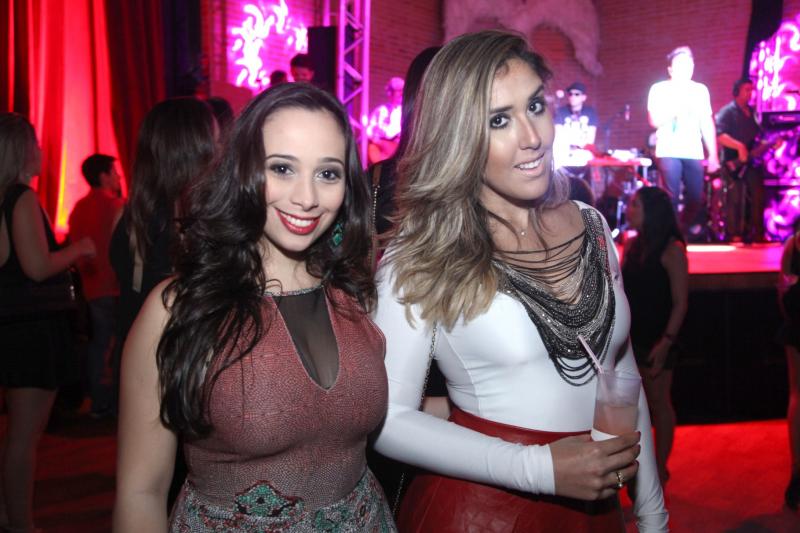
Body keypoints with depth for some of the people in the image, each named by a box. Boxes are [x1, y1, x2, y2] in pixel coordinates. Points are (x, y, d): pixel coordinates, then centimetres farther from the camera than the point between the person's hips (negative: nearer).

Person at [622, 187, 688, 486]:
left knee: (658, 403, 5)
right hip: (631, 336, 6)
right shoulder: (632, 245, 7)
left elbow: (680, 302, -12)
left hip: (656, 339, -6)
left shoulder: (672, 249, -12)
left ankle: (660, 468, 18)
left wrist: (666, 342, -17)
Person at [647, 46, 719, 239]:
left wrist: (713, 154, 8)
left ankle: (687, 231, 24)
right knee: (671, 197, -10)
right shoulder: (659, 89, 3)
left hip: (694, 153, 3)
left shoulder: (701, 90, 13)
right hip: (668, 152, -3)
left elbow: (707, 124, 13)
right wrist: (677, 108, -15)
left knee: (696, 198, 1)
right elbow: (655, 121, -6)